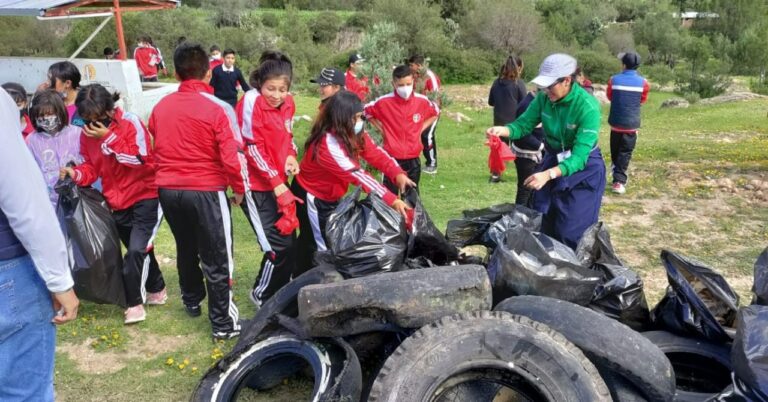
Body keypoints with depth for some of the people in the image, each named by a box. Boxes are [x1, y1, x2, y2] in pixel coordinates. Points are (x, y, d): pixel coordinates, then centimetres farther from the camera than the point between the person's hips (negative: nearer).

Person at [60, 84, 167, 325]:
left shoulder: (131, 123, -16)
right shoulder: (88, 133, 2)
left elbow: (140, 160, -24)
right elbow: (92, 166, 6)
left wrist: (108, 138, -26)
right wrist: (77, 174, -15)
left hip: (146, 197, -6)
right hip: (117, 202, 7)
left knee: (136, 249, -15)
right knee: (139, 250, 17)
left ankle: (134, 303, 0)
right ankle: (156, 290, 36)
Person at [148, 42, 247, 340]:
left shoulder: (160, 107, 2)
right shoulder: (218, 109, -14)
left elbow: (154, 150, 11)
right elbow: (231, 157, -16)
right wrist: (239, 189, 0)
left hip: (168, 190, 6)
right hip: (206, 191, -5)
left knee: (185, 249, 24)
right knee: (216, 258, 3)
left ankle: (192, 301, 42)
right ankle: (223, 323, 9)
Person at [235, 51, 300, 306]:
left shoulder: (287, 103, 4)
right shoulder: (251, 101, -17)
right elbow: (253, 148, -19)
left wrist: (291, 157, -4)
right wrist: (277, 183, -19)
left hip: (278, 182, 7)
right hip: (257, 185, -7)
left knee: (290, 243, 14)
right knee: (279, 245, -8)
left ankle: (278, 292, 36)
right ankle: (262, 295, 16)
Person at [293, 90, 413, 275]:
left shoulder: (354, 133, -8)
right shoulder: (327, 144, -34)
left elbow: (376, 153, -13)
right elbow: (356, 175, -38)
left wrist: (398, 174, -32)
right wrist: (391, 199, -41)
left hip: (330, 195, 9)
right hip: (311, 196, -9)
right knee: (321, 246, -1)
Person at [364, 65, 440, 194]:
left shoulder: (422, 101, -6)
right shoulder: (384, 102, -12)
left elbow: (435, 113, 15)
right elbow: (366, 111, 5)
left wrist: (421, 128, 4)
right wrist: (382, 128, 0)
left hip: (413, 158, 3)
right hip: (391, 157, -2)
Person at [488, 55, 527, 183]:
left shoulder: (497, 82, 2)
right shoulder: (519, 83, -12)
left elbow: (490, 102, 10)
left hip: (500, 122, 4)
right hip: (515, 122, -4)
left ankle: (495, 175, 14)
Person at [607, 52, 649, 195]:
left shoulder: (614, 80, -6)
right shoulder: (643, 83, -5)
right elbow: (643, 100, 11)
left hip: (616, 122, 1)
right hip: (631, 124, -1)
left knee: (615, 152, 15)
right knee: (625, 153, 1)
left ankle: (618, 178, 22)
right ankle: (619, 181, -8)